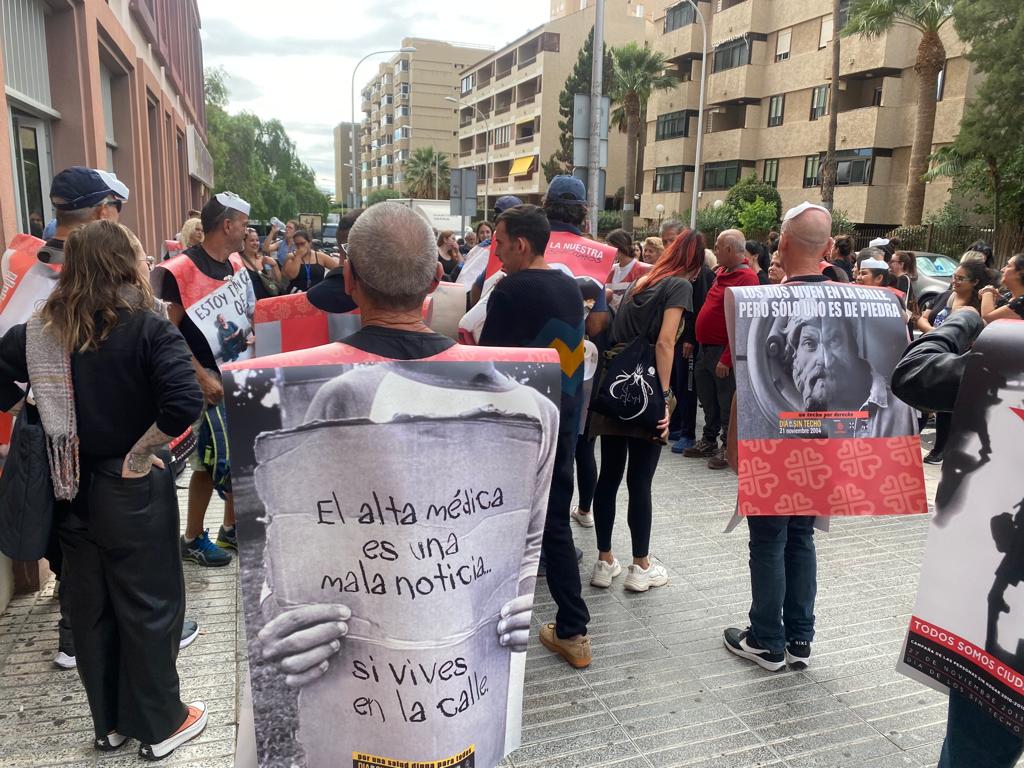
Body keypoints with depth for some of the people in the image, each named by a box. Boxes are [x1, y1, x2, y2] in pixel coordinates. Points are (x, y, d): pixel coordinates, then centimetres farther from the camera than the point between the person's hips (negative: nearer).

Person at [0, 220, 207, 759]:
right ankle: (160, 725, 26)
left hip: (71, 489, 5)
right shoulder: (148, 329, -17)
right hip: (131, 491, -5)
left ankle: (109, 722, 36)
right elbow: (185, 404, -30)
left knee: (90, 607, 19)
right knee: (149, 606, 11)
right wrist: (140, 453, -15)